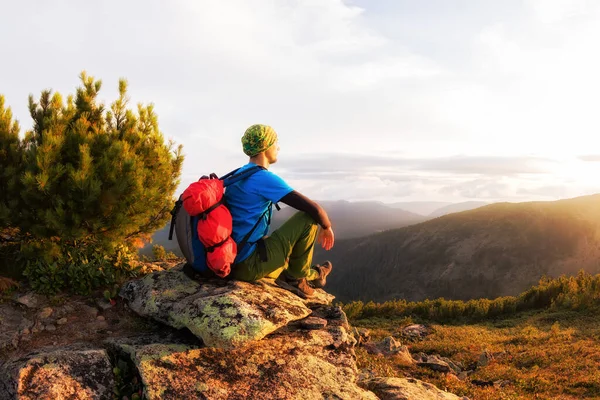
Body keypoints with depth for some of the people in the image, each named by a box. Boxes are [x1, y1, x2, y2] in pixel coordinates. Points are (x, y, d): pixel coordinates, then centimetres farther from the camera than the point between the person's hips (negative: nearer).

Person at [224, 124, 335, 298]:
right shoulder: (265, 178, -15)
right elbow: (315, 209, -17)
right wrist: (327, 227, 4)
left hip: (231, 263, 9)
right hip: (249, 265, -9)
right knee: (309, 217, -6)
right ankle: (299, 273, 11)